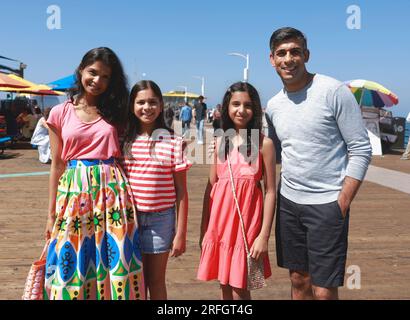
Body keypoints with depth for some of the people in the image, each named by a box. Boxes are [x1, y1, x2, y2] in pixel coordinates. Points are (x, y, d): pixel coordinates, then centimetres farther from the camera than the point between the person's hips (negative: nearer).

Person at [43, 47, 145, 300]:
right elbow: (57, 165, 7)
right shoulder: (60, 113, 5)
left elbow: (122, 155, 9)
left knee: (116, 263, 3)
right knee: (74, 266, 6)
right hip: (74, 191, 0)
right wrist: (52, 214, 7)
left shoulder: (114, 111, 8)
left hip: (112, 191, 1)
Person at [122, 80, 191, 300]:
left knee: (155, 280, 13)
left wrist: (181, 233, -4)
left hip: (160, 219, -2)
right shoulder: (124, 141, 1)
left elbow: (181, 192, -3)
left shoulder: (174, 143, -5)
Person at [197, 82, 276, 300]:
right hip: (220, 219, 4)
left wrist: (264, 235, -10)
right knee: (224, 286, 14)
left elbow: (270, 191, -6)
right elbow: (211, 186, 9)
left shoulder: (263, 143, -6)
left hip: (247, 220, -4)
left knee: (239, 289, 2)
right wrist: (204, 229, 9)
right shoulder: (221, 141, 7)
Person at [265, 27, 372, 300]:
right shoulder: (273, 105, 8)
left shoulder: (334, 91, -10)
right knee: (298, 281, 16)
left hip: (327, 204, -5)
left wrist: (342, 203, -13)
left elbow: (361, 150, -9)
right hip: (288, 201, 6)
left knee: (324, 290, -1)